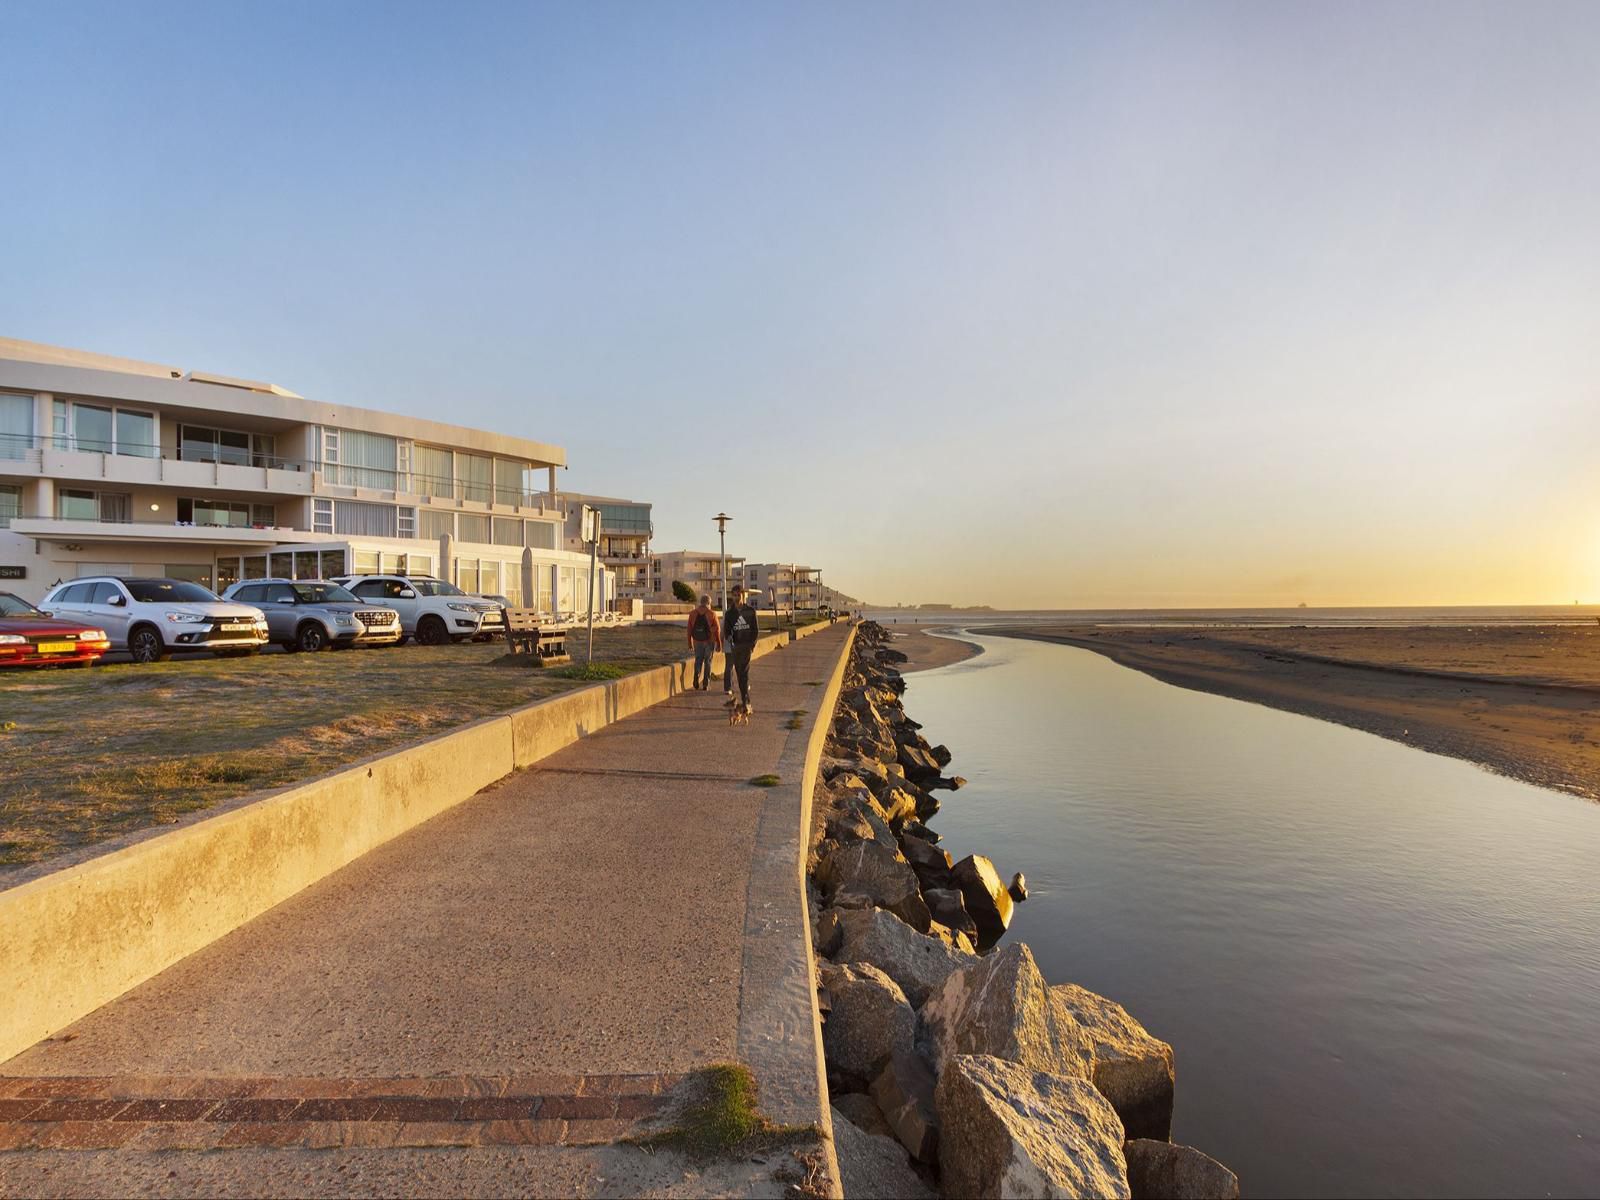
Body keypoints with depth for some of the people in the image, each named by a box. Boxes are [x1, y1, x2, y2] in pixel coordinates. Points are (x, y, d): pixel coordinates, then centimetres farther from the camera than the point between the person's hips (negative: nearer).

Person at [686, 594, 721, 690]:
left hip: (697, 642, 2)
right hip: (709, 641, -2)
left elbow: (689, 629, 2)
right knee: (708, 662, 8)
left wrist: (690, 643, 11)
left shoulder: (692, 614, 1)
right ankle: (705, 684, 8)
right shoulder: (712, 614, -8)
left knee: (698, 661, 14)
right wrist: (719, 643, -1)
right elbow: (717, 630, -8)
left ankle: (696, 682, -1)